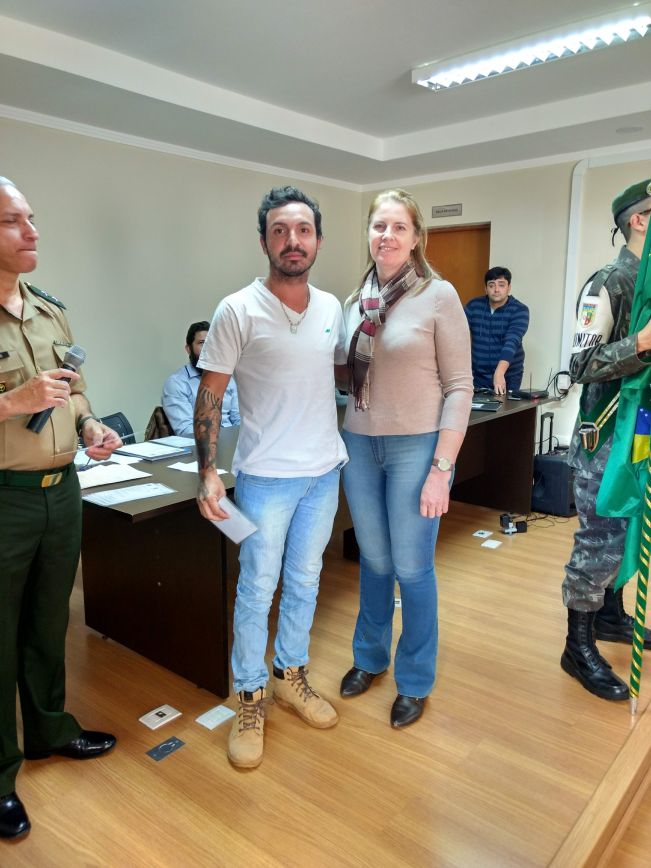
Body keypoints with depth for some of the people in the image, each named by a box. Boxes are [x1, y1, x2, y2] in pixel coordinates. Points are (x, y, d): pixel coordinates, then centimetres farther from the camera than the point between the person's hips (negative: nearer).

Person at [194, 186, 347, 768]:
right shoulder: (239, 311, -11)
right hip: (266, 476, -5)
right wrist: (208, 473, -16)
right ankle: (251, 699, 26)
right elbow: (209, 396, -10)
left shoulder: (332, 308, 4)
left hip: (325, 471, 5)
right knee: (257, 589, 6)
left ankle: (291, 676, 38)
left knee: (305, 582, 17)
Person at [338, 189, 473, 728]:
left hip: (416, 447, -4)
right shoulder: (357, 299, 7)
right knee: (373, 560, 17)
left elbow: (459, 386, -9)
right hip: (360, 445, 5)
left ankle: (415, 681, 28)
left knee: (412, 567, 6)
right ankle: (370, 657, 39)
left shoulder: (439, 295, -7)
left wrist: (441, 468, -15)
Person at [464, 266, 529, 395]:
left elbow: (511, 342, -25)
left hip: (508, 377, -2)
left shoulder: (519, 311, -10)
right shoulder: (473, 306, -1)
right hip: (478, 376, 2)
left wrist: (499, 373, -40)